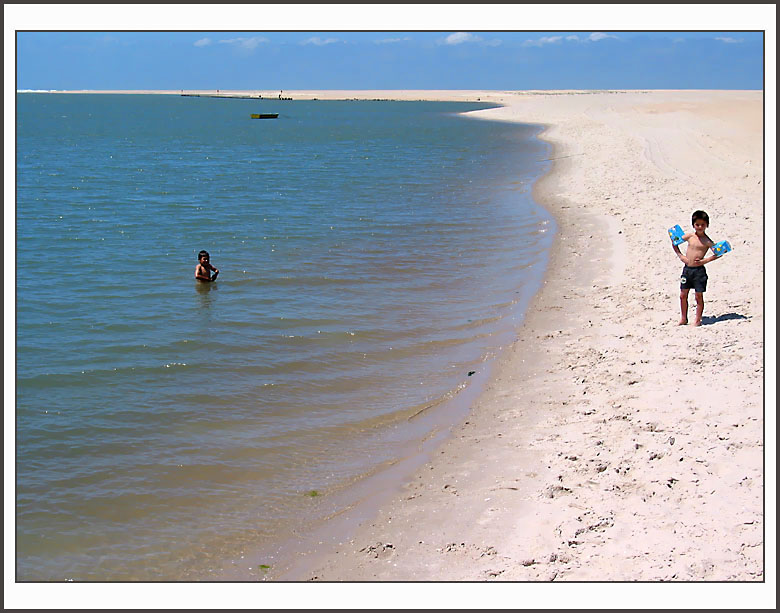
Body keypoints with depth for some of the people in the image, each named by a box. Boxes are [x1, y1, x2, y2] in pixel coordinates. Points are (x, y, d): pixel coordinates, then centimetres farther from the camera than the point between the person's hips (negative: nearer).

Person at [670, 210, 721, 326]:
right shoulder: (689, 236, 5)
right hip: (687, 269, 4)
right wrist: (680, 256, 5)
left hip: (699, 270, -4)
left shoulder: (707, 241, -6)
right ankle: (683, 319, 21)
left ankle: (698, 320, 10)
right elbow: (674, 243, 15)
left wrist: (705, 260, -13)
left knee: (699, 296, 2)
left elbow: (718, 253, -10)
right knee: (683, 295, 9)